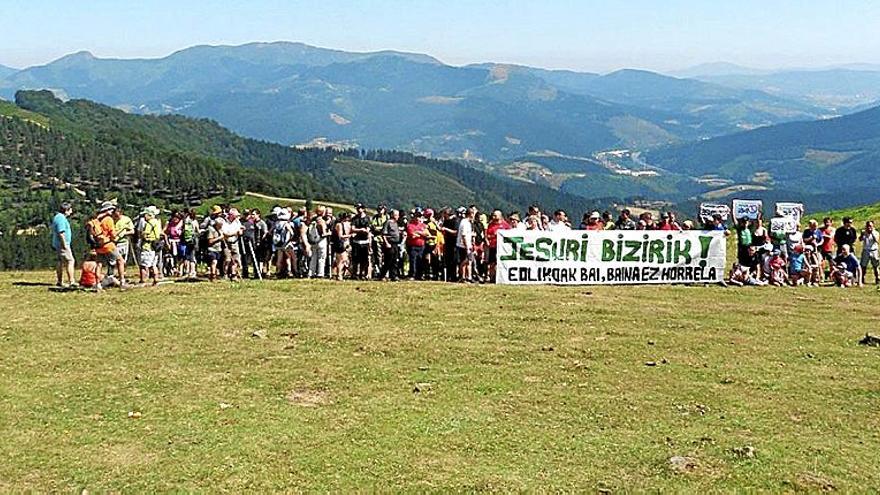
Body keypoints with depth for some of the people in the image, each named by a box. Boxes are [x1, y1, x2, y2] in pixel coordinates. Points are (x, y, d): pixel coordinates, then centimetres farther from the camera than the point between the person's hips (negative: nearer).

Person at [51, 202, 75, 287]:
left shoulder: (57, 217, 17)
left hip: (57, 245, 11)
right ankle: (71, 282, -15)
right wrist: (65, 245, -22)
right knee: (70, 261, -11)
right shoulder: (61, 218, -16)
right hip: (62, 244, -11)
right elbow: (61, 233, -23)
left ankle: (58, 282, 17)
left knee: (60, 263, 13)